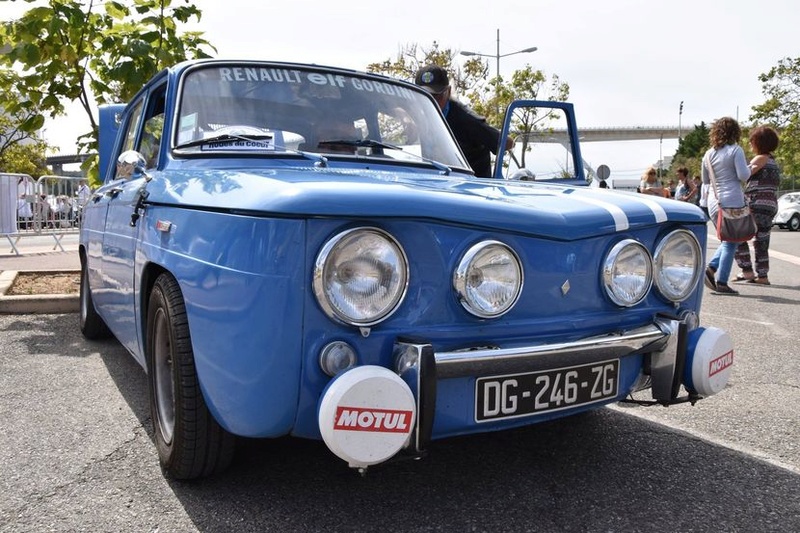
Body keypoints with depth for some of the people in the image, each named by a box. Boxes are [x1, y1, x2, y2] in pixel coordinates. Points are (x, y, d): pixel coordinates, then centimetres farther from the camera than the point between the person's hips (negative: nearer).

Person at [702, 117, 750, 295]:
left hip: (713, 202, 6)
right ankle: (721, 282, -4)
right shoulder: (735, 150, -7)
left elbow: (705, 180, 19)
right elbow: (743, 175, -12)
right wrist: (750, 168, 7)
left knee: (727, 240, 19)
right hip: (732, 201, -6)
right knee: (730, 243, -1)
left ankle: (711, 268, 0)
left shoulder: (708, 154, 10)